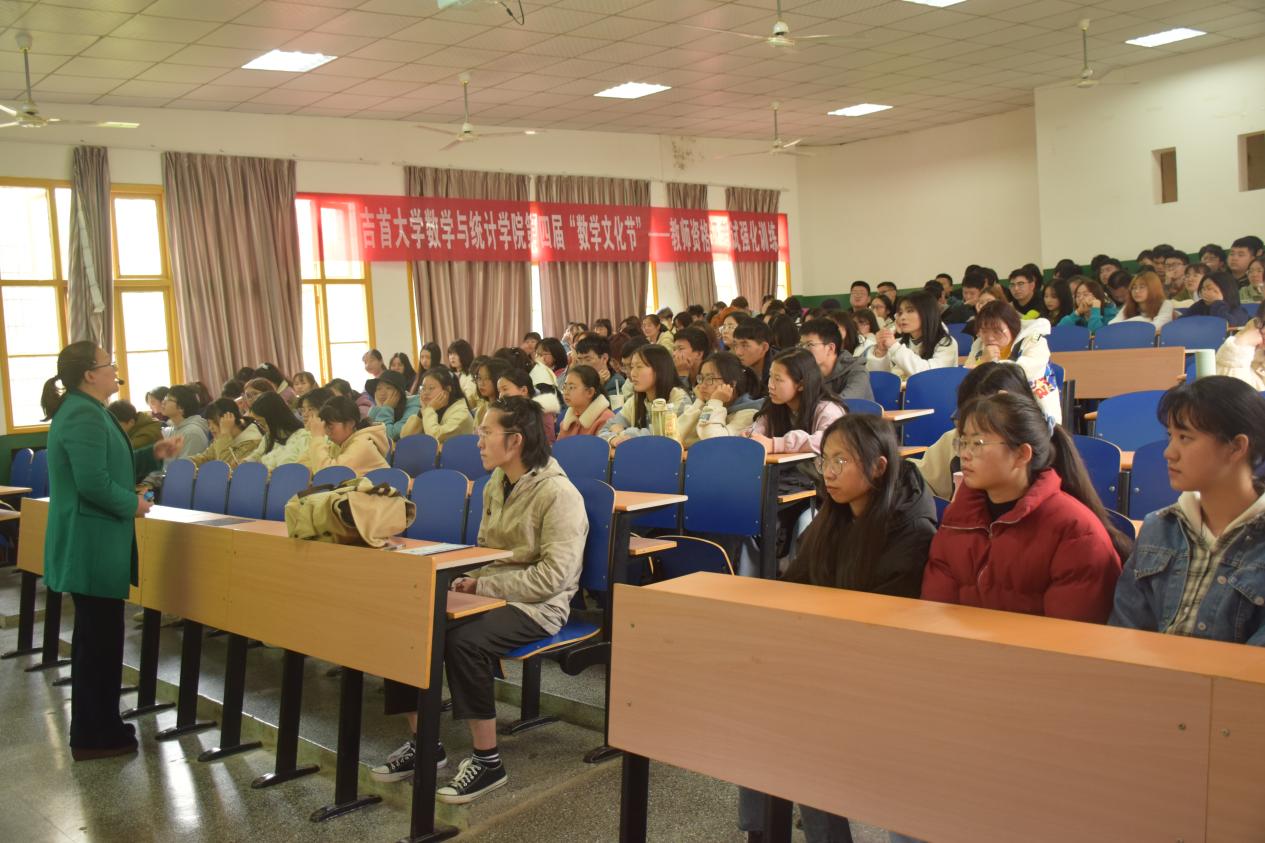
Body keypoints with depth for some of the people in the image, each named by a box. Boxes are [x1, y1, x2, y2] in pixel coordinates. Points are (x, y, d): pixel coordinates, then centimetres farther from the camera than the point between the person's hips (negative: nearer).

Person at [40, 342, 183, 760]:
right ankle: (94, 736, 7)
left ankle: (97, 726, 28)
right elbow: (94, 482, -28)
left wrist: (153, 454, 12)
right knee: (99, 639, -2)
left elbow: (109, 466, 23)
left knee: (96, 636, 18)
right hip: (92, 545, -11)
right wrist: (132, 504, -14)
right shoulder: (84, 416, -20)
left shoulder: (83, 411, 15)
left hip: (90, 543, 11)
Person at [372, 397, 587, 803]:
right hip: (492, 592, 8)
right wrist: (468, 577, -1)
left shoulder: (558, 493, -17)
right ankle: (423, 742, 5)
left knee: (465, 641, -34)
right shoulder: (495, 485, 10)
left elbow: (553, 576, -23)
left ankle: (488, 761, -18)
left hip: (538, 604, -8)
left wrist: (483, 585, -21)